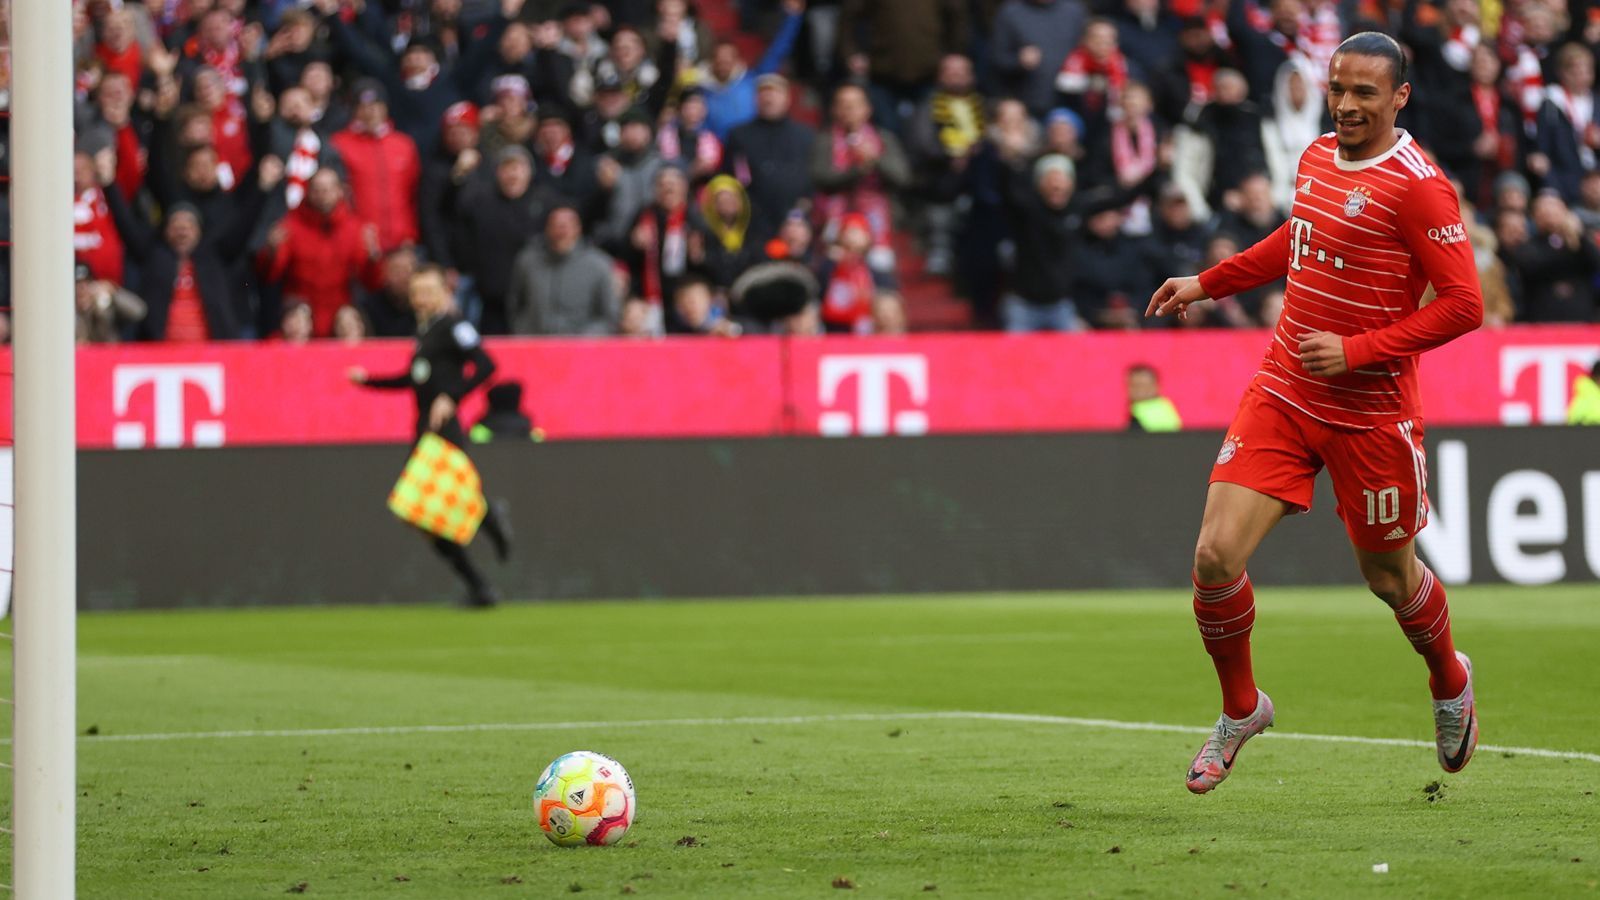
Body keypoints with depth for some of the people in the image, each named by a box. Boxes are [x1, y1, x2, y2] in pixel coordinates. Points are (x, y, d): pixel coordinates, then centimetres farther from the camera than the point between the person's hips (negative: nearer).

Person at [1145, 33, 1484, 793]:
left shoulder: (1418, 187, -16)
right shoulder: (1317, 158, 6)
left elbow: (1463, 304, -18)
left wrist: (1356, 350, -21)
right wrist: (1208, 283, 27)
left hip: (1370, 412, -5)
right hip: (1282, 396, 5)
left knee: (1387, 574, 12)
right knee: (1216, 556, -7)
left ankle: (1451, 686, 44)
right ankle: (1240, 710, 17)